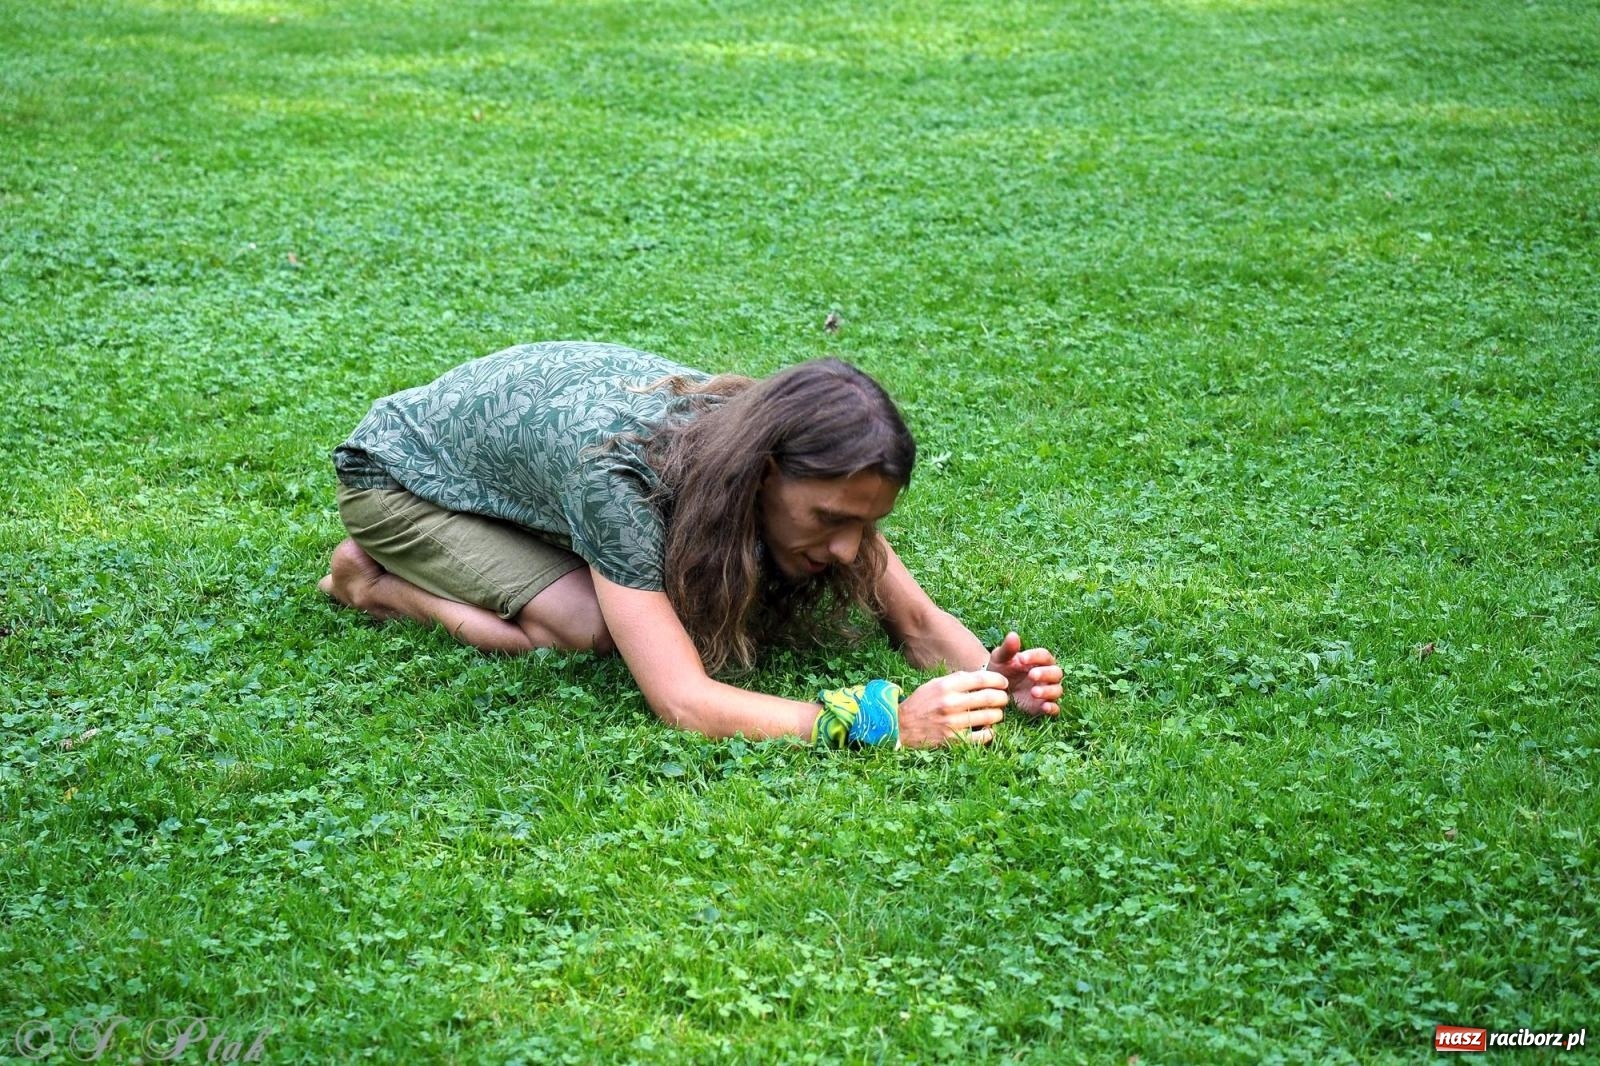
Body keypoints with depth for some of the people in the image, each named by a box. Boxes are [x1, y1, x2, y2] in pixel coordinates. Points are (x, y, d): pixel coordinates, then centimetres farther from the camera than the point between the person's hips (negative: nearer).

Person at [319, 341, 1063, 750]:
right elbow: (684, 704, -50)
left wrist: (990, 676, -40)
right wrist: (886, 723, -55)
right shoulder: (616, 472, -43)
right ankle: (376, 583, -2)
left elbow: (920, 622, -19)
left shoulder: (804, 466, -23)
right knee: (587, 630, -26)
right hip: (406, 472, -6)